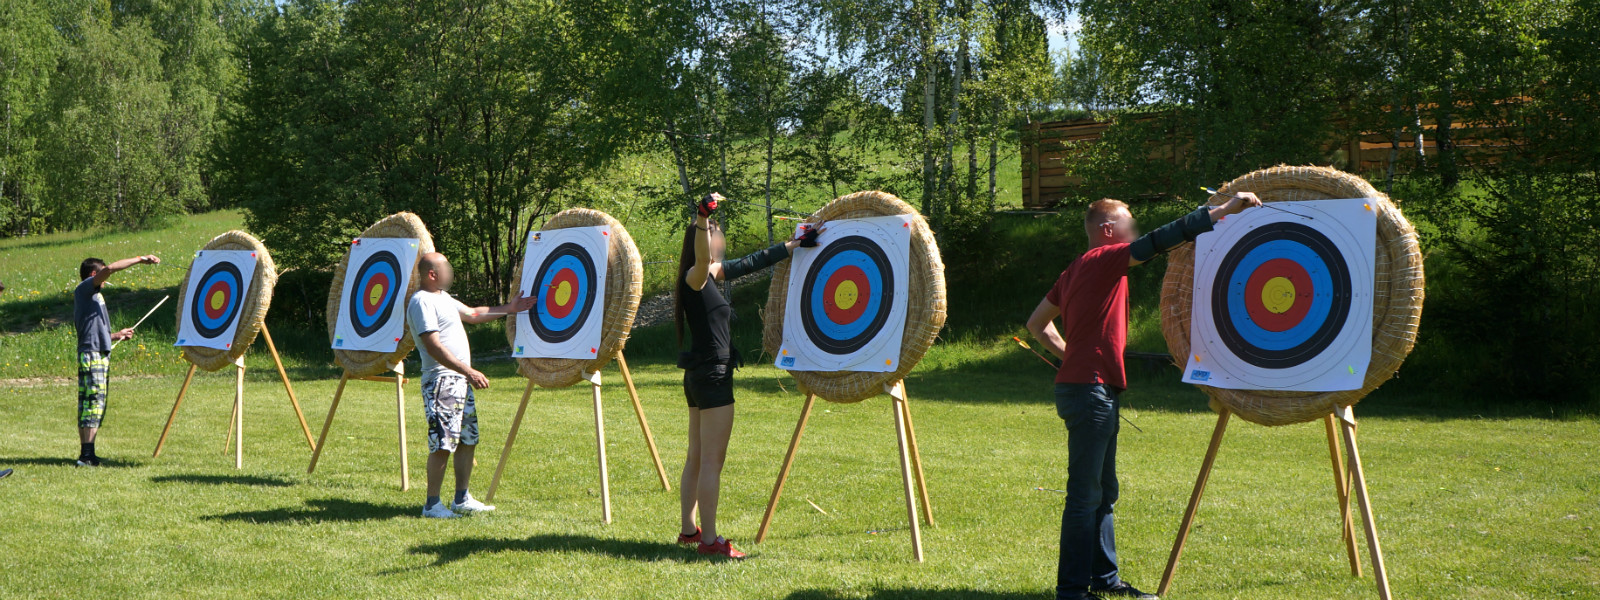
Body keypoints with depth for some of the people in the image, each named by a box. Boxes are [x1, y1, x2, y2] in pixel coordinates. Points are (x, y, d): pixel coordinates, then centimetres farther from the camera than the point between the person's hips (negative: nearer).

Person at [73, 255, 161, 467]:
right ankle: (86, 454, -15)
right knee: (94, 401, -12)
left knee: (88, 404, 8)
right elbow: (111, 268, -18)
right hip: (92, 354, -10)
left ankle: (86, 454, 10)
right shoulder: (84, 289, -4)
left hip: (99, 355, 10)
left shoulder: (88, 295, 22)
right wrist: (140, 259, -14)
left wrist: (116, 336, 30)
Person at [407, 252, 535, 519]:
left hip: (460, 381, 10)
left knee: (468, 440, 12)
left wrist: (509, 308, 27)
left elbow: (472, 314, 30)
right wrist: (469, 371, -25)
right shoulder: (421, 302, -15)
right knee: (442, 444, -9)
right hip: (441, 381, -10)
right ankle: (432, 504, -1)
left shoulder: (443, 297, 17)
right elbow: (434, 347, -22)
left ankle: (462, 499, 20)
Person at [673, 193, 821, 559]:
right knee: (711, 461, -7)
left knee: (696, 459, 15)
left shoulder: (712, 274, 12)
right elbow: (702, 257, -38)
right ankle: (709, 539, -5)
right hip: (712, 375, -10)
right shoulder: (696, 277, -14)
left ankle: (688, 530, 23)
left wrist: (795, 245, 27)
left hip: (699, 376, 10)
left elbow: (752, 263, 21)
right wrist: (703, 219, -54)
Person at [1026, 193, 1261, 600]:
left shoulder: (1075, 272, 16)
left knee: (1102, 492, 15)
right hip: (1091, 390, -10)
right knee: (1086, 493, -6)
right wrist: (1228, 208, -13)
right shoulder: (1104, 259, -10)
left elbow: (1037, 324, 24)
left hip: (1093, 389, 10)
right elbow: (1163, 239, -15)